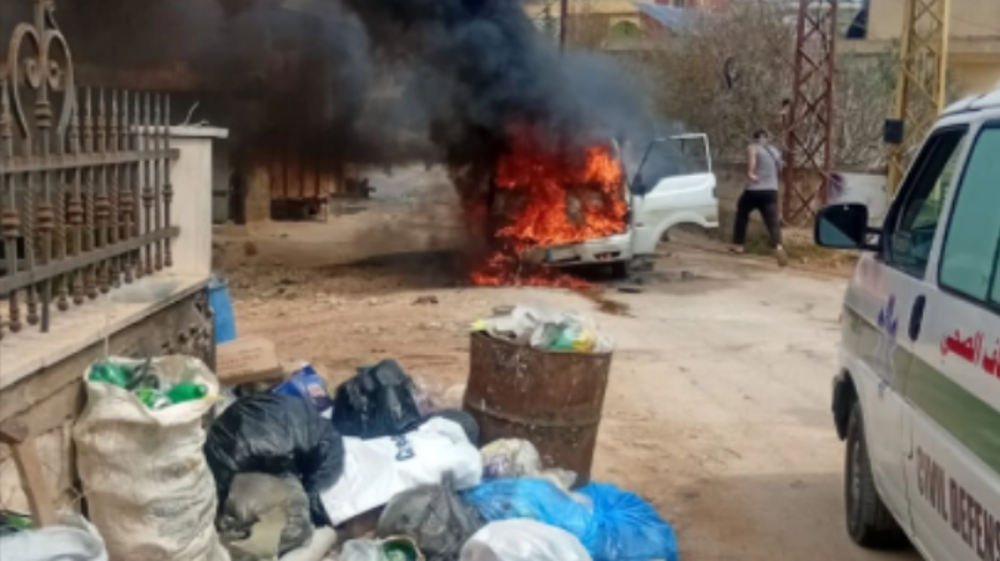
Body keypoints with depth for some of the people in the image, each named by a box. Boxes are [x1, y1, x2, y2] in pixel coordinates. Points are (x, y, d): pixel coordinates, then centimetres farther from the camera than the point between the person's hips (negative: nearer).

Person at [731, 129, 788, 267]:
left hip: (753, 190, -3)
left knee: (741, 214, 23)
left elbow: (752, 155, -26)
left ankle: (738, 244, 28)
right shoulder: (776, 151, 17)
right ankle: (778, 246, -34)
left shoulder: (753, 148, 0)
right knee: (773, 221, -7)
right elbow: (779, 171, 27)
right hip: (771, 191, 3)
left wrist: (750, 173, -37)